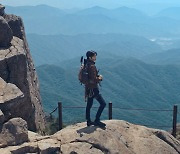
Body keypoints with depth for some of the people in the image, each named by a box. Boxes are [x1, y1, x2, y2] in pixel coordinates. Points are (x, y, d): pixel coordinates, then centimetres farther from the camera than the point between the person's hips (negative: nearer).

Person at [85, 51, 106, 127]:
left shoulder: (86, 65, 9)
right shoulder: (92, 66, -21)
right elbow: (94, 80, -24)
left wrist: (98, 76, 9)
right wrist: (100, 78, -6)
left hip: (88, 88, 10)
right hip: (93, 88, -10)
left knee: (89, 105, 16)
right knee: (103, 103, -4)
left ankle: (89, 121, 26)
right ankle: (97, 120, 0)